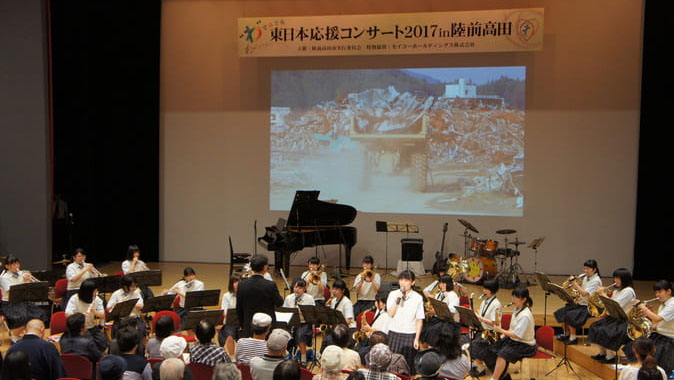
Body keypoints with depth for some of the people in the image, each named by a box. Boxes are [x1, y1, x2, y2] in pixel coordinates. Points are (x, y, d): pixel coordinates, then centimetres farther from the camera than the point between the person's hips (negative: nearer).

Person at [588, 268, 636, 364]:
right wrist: (602, 295, 0)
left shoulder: (628, 291, -15)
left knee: (605, 331, -26)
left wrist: (603, 295, -16)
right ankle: (602, 353, 8)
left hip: (625, 321, -10)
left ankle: (610, 356, -11)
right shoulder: (617, 290, 14)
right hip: (615, 317, 10)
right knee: (595, 327, -2)